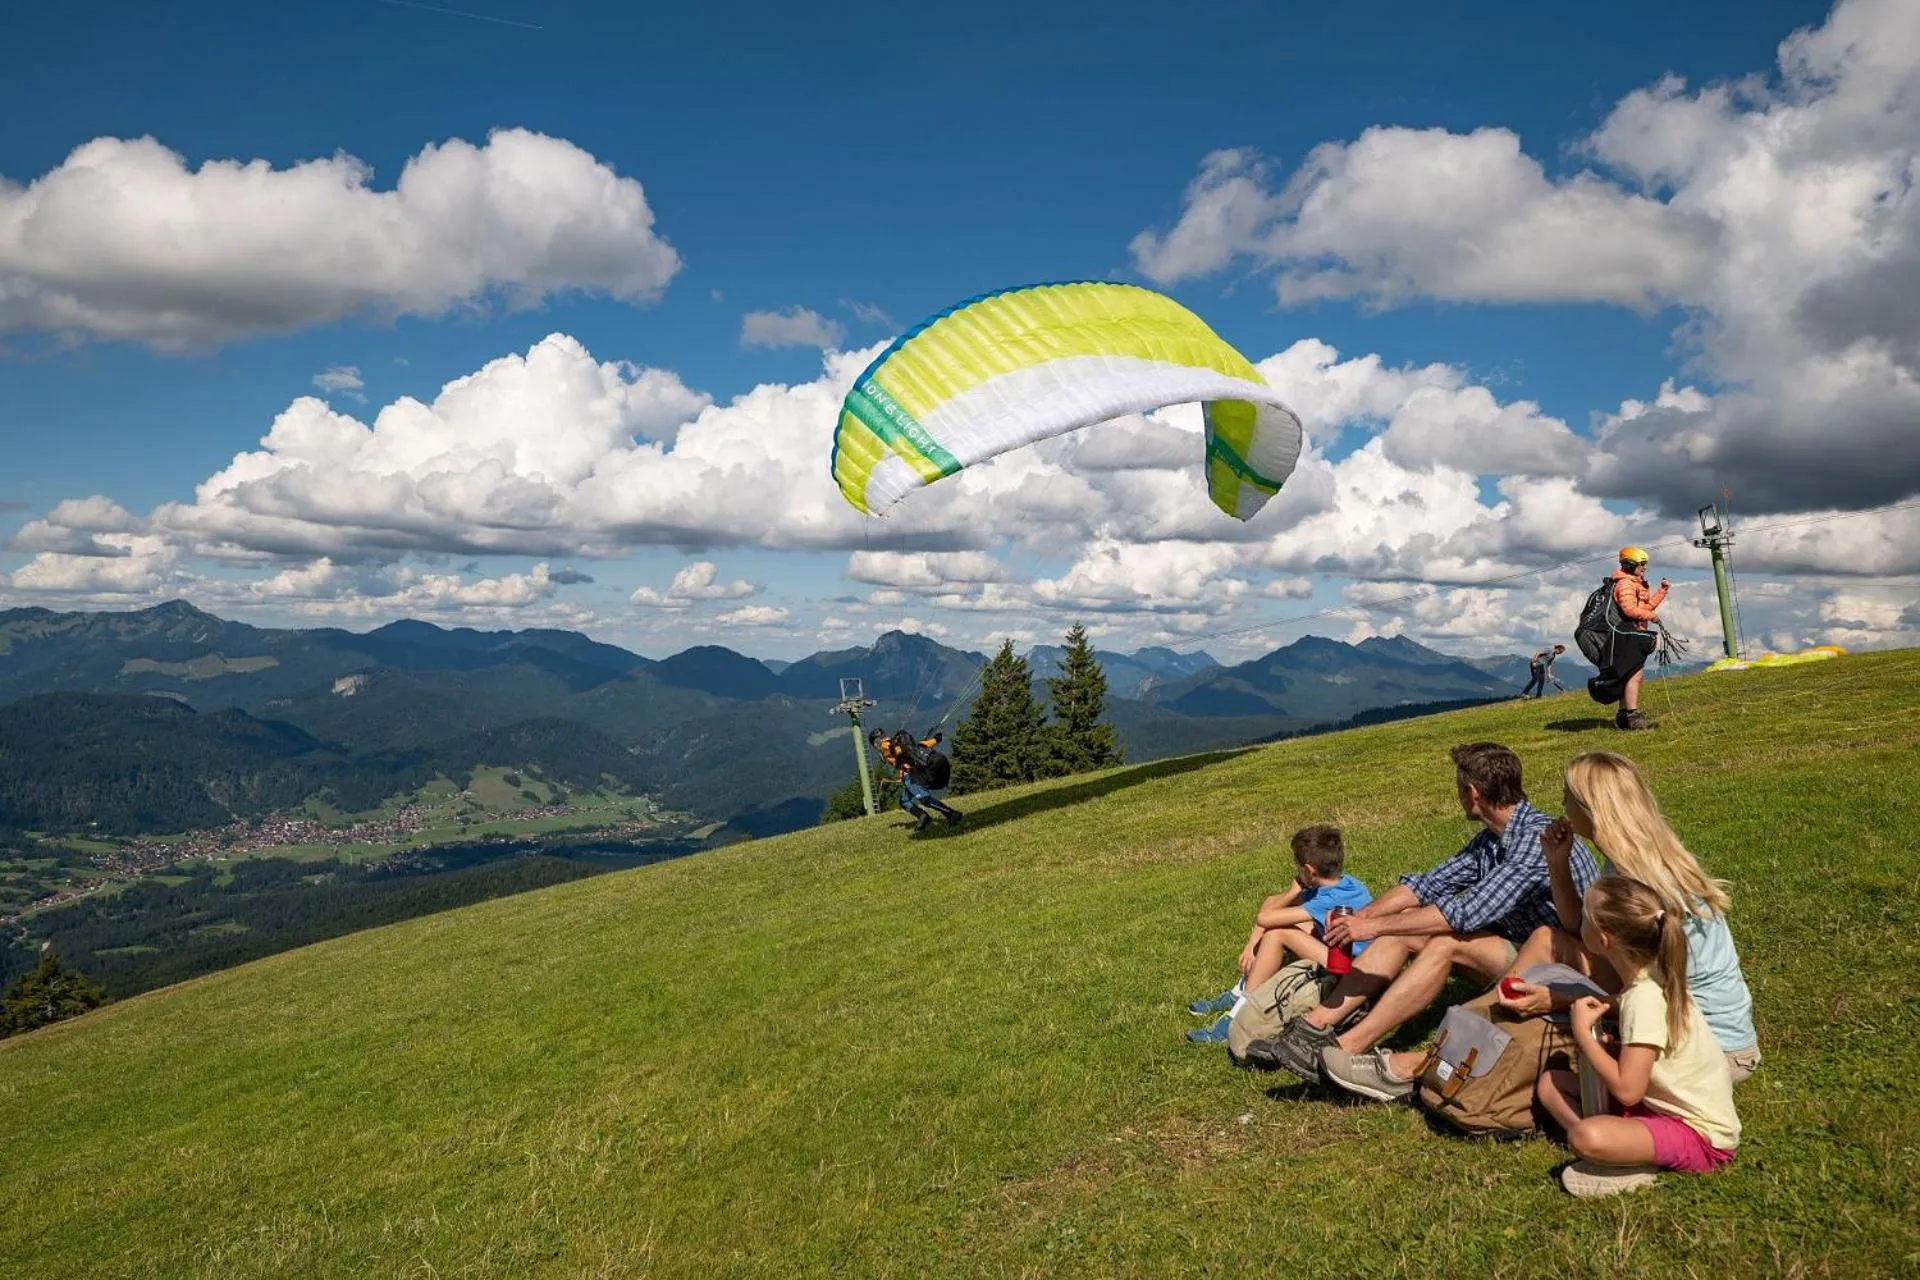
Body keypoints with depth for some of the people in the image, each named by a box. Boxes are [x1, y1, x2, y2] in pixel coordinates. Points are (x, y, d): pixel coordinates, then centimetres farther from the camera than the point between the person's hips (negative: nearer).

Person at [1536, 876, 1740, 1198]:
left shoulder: (1645, 999, -26)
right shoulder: (1652, 978, 1)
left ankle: (1634, 1168, -6)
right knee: (1550, 1083, 4)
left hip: (1699, 1135, -10)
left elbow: (1626, 1089, -28)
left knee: (1585, 1137, -35)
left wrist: (1583, 1032, -18)